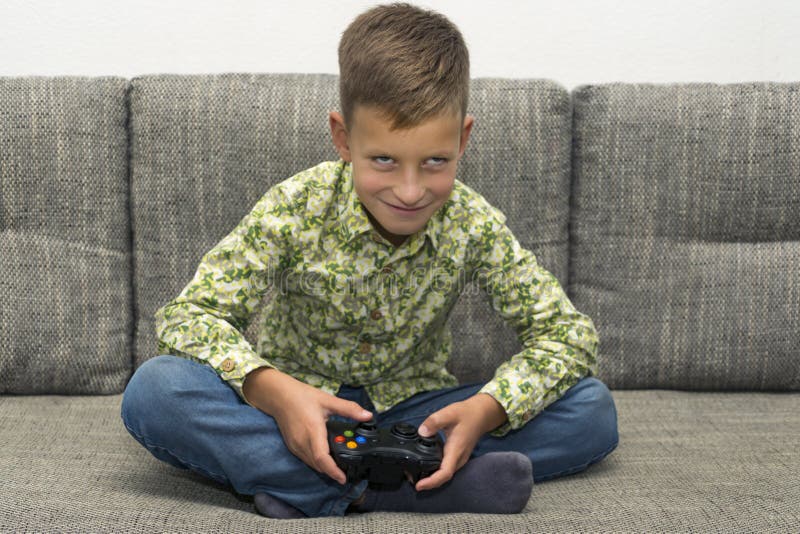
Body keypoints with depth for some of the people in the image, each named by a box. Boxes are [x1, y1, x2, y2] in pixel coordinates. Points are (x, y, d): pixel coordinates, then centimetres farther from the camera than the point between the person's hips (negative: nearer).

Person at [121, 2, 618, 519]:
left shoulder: (474, 225, -13)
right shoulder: (295, 210, -17)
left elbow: (569, 333, -10)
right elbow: (186, 317, -18)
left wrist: (486, 410, -29)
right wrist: (272, 390, -38)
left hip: (412, 414, 2)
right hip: (296, 411, -1)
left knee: (593, 409, -17)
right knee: (153, 391, -28)